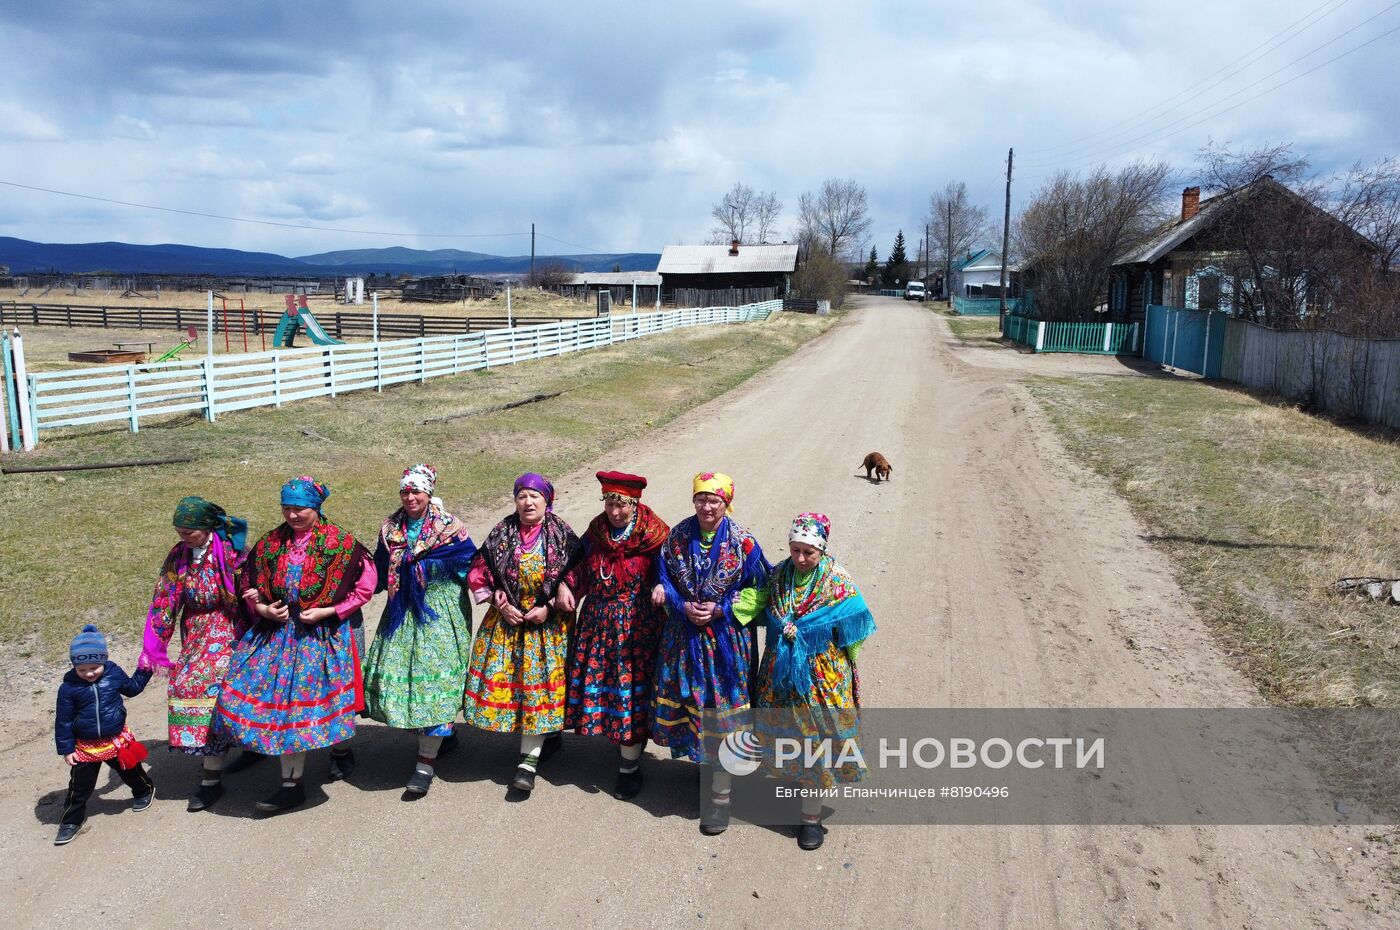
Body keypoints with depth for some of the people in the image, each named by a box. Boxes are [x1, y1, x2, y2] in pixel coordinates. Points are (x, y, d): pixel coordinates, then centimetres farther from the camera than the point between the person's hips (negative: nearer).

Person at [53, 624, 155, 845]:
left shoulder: (113, 673, -10)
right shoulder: (69, 688, -16)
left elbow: (132, 688, 12)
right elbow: (63, 720, -8)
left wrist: (145, 670, 3)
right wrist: (67, 749, -5)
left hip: (117, 740, 2)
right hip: (85, 746, -1)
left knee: (131, 770, 20)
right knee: (80, 785, 6)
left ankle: (145, 790, 48)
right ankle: (72, 820, 25)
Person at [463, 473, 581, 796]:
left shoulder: (562, 535, -6)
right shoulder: (501, 533, 0)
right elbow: (479, 573, 4)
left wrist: (549, 608, -12)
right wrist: (501, 604, -6)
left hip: (547, 622, -3)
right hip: (507, 619, 3)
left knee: (539, 681, -4)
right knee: (501, 679, 3)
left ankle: (529, 761, 3)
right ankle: (547, 736, 24)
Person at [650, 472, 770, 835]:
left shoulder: (743, 542, -9)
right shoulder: (678, 536, -1)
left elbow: (757, 589, -4)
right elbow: (664, 579, 6)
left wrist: (722, 609, -15)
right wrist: (683, 606, -11)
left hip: (727, 639, -3)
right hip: (684, 637, 3)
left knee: (722, 712, 1)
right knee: (687, 704, 11)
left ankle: (721, 794, 13)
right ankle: (702, 760, 38)